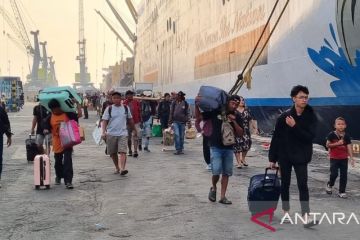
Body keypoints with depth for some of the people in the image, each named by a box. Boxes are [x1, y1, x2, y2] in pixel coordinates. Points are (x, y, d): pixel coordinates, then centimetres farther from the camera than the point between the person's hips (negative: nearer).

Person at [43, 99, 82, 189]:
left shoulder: (67, 114, -1)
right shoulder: (50, 118, 2)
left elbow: (79, 115, -6)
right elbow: (46, 129, 3)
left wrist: (77, 104, -4)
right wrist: (46, 131, -19)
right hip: (57, 144, 2)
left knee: (68, 161, -9)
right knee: (58, 162, 17)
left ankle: (68, 181, -8)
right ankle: (58, 177, 41)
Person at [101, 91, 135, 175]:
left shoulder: (126, 108, 5)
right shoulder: (109, 108, 1)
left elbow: (130, 119, 17)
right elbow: (104, 121, -3)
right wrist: (104, 132, -14)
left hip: (123, 133, -1)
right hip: (111, 134, 1)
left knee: (123, 152, -16)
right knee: (113, 153, 10)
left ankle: (122, 168, -25)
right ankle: (117, 167, 27)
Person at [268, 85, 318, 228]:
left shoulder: (311, 117, -4)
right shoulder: (284, 116, -7)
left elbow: (310, 136, -14)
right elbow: (276, 138, -2)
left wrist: (295, 126, -24)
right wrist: (272, 158, -1)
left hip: (301, 157, 0)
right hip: (284, 156, 1)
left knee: (303, 184, -8)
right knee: (285, 183, 10)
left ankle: (306, 216, -13)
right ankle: (286, 212, 25)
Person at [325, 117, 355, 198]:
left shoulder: (346, 136, -1)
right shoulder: (332, 135, -6)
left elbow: (349, 147, -4)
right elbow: (327, 145, -5)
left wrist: (351, 158, -12)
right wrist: (337, 143, -18)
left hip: (344, 158, 3)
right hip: (334, 158, -2)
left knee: (344, 175, 3)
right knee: (334, 174, -8)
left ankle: (342, 192, 13)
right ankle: (329, 185, 22)